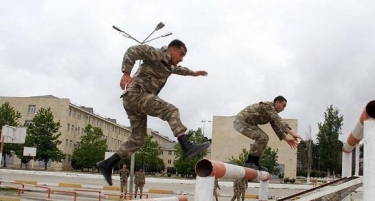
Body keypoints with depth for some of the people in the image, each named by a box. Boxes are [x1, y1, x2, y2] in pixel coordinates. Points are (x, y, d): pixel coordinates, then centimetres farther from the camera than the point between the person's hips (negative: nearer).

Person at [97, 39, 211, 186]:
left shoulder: (168, 64, 26)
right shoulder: (157, 54, -3)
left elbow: (177, 69, 51)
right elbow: (133, 50, -18)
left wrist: (192, 73, 57)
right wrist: (126, 73, -29)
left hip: (132, 101, 10)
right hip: (135, 94, -10)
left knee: (138, 138, 9)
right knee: (171, 111, -20)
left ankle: (107, 164, 10)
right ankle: (187, 148, -34)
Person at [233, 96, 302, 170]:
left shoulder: (272, 112, 13)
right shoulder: (268, 106, -18)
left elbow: (276, 127, 16)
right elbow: (279, 121, -29)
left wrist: (286, 139, 6)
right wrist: (292, 134, -34)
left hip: (247, 122, 11)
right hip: (241, 122, -11)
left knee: (264, 138, 9)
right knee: (262, 138, -19)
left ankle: (255, 163, 10)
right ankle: (249, 162, -11)